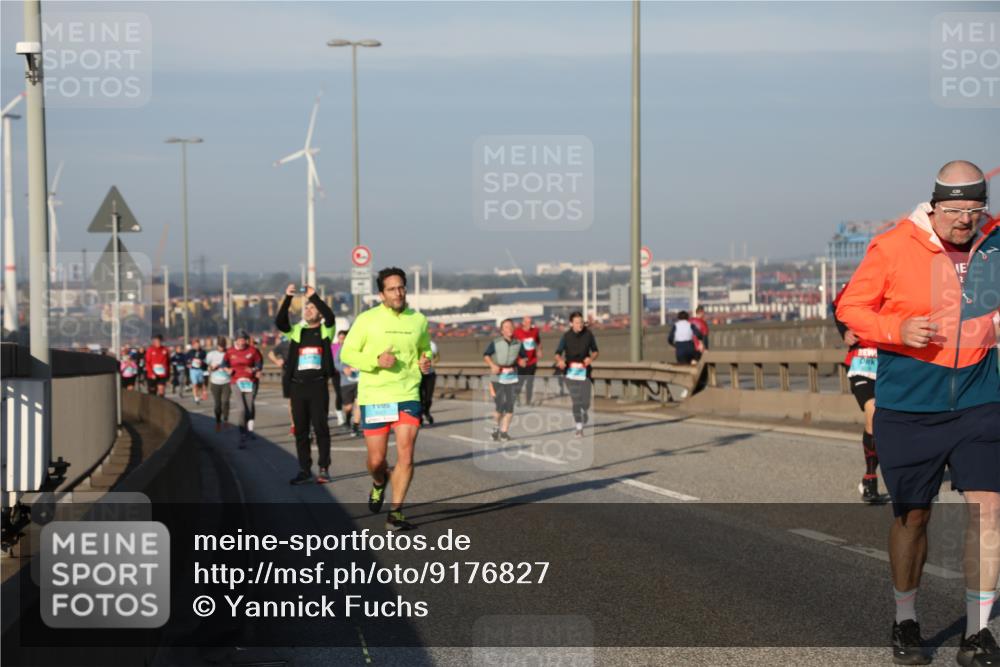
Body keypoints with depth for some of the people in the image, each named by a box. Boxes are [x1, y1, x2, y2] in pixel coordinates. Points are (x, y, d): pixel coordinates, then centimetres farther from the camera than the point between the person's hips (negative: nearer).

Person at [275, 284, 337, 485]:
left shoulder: (326, 330, 7)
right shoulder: (296, 331, 14)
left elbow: (330, 316, -14)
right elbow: (280, 322, -4)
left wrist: (314, 296, -17)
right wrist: (288, 298, -13)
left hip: (318, 385, -3)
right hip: (297, 385, 3)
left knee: (321, 428, -2)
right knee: (300, 429, 5)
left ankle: (324, 468, 4)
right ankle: (304, 470, 10)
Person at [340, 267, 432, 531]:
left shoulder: (418, 320, 6)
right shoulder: (367, 319, -4)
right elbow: (347, 353, -3)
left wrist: (425, 361, 1)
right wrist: (376, 360, -18)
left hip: (408, 396, 2)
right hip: (374, 398, -2)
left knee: (405, 456, -10)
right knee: (376, 460, 4)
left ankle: (395, 513, -1)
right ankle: (379, 482, 40)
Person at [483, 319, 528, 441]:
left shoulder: (518, 343, 5)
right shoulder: (496, 342, -4)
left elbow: (524, 356, 16)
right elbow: (486, 355, -1)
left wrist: (523, 360, -6)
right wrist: (492, 365, -16)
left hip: (512, 377, 3)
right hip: (497, 377, -3)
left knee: (510, 406, -1)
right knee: (500, 406, -6)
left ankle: (504, 431, 8)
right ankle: (497, 428, 17)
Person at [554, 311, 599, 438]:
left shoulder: (588, 334, -2)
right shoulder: (566, 336, -4)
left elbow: (595, 351, 9)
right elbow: (558, 353, -2)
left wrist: (591, 358, -13)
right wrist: (560, 361, -24)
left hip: (584, 372, 1)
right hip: (571, 372, -1)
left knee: (585, 402, -3)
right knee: (576, 401, -4)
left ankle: (583, 412, 34)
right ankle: (579, 428, 8)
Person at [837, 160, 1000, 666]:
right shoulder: (893, 247, -9)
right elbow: (851, 306, -1)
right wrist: (898, 329, -17)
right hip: (907, 406, -2)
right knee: (912, 514, 7)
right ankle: (905, 623, 27)